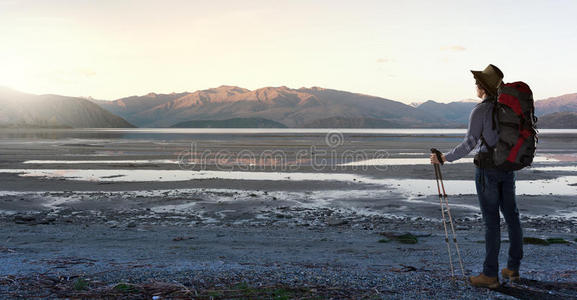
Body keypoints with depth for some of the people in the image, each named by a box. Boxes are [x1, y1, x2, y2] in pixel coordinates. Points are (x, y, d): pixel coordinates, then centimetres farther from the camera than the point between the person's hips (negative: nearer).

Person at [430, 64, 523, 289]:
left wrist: (444, 158, -8)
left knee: (491, 221, -4)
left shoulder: (479, 110, -13)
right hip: (507, 167, 7)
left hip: (487, 169, -7)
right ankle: (513, 268, 22)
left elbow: (469, 144, -17)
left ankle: (490, 275, 3)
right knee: (511, 216, 12)